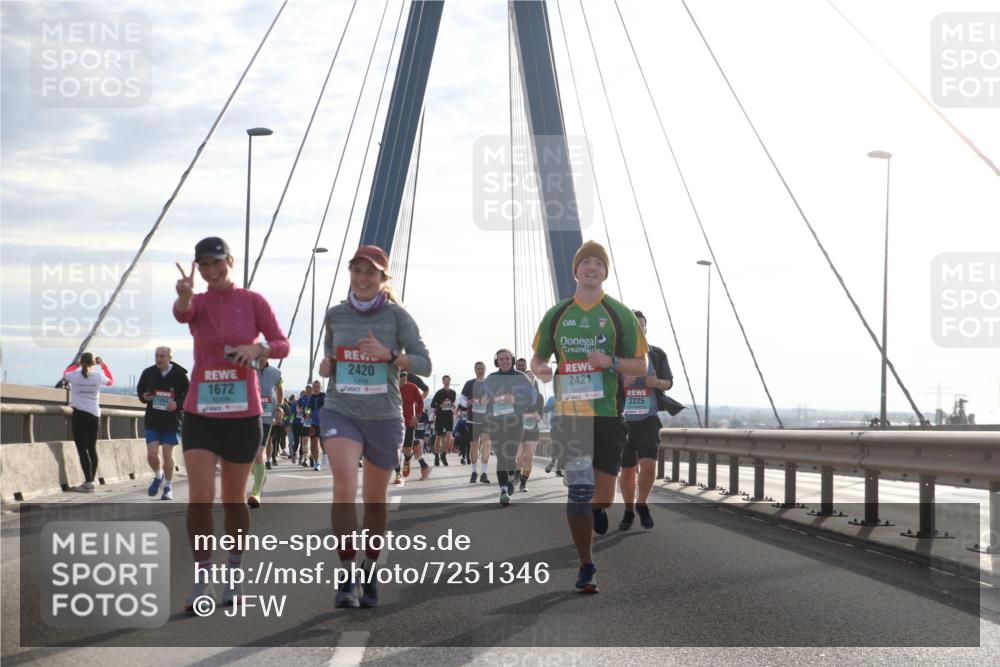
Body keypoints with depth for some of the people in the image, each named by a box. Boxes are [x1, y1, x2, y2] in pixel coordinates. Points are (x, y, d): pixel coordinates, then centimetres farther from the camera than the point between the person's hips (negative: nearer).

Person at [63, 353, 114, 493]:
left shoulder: (75, 375, -6)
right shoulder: (98, 376, -2)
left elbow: (65, 373, 19)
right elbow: (111, 381, 21)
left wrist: (77, 364, 30)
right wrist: (103, 365, 26)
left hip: (79, 414, -3)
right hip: (95, 414, 3)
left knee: (82, 449, -5)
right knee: (92, 448, 12)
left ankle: (89, 482, -13)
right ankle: (90, 481, 16)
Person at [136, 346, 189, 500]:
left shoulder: (180, 375, -6)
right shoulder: (148, 373, 1)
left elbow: (190, 395, 0)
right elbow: (140, 389, 16)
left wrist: (178, 404, -19)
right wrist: (143, 397, -8)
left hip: (172, 422, -2)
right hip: (152, 421, 2)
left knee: (167, 455, 2)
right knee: (151, 454, -6)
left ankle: (168, 487, 18)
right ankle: (158, 476, 26)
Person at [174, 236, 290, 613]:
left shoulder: (253, 301, -1)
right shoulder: (197, 302, 1)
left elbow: (282, 345, -1)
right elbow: (181, 313, -24)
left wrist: (257, 348, -23)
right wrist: (184, 295, -47)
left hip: (242, 414, -1)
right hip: (200, 412, 1)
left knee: (233, 500, 8)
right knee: (199, 496, -11)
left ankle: (235, 574, 26)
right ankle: (202, 579, -1)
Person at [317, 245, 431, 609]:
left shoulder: (396, 315, -3)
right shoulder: (335, 315, 5)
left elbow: (424, 363, -6)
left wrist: (388, 354, -22)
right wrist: (325, 367, 0)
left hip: (384, 416, 0)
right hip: (340, 412, 1)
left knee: (375, 499, 12)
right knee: (344, 487, -21)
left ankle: (370, 568, 34)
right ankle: (348, 577, -17)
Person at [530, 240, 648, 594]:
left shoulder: (620, 315, 3)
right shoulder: (556, 315, 8)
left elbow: (640, 365, 4)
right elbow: (538, 357, 18)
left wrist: (611, 362, -16)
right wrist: (539, 369, -6)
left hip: (608, 415, -1)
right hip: (568, 415, 1)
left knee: (604, 495, -3)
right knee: (578, 490, -4)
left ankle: (597, 510, 36)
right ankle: (586, 568, 7)